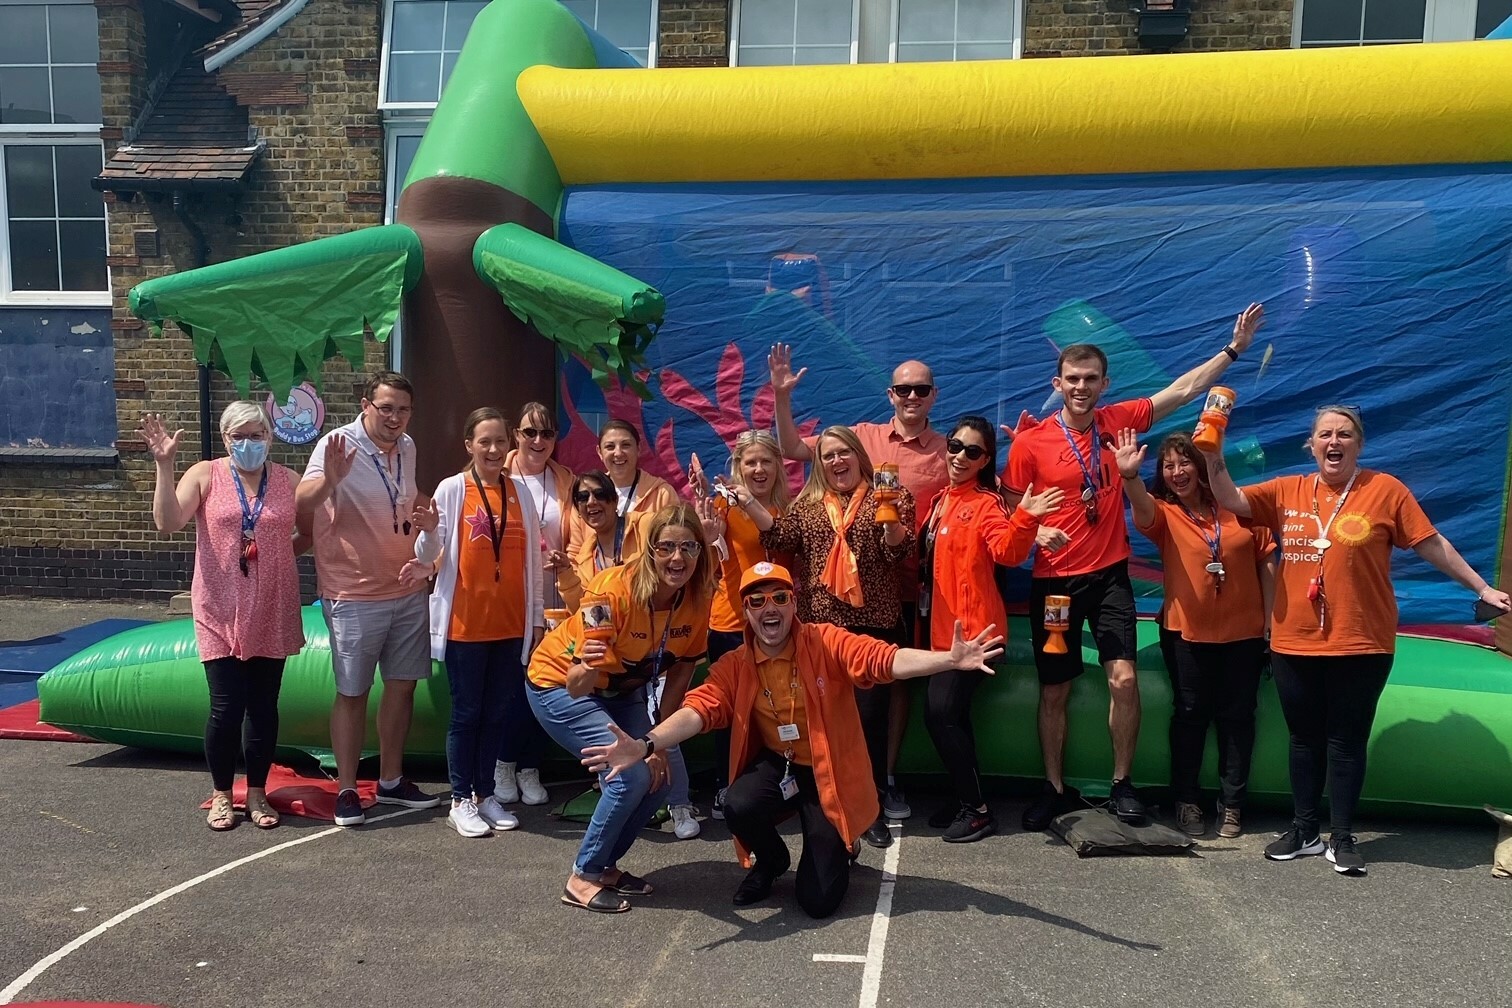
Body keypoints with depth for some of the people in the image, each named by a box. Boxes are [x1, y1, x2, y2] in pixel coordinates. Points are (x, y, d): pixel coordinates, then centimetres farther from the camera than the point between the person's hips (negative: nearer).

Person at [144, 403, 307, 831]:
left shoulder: (289, 481, 3)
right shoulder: (205, 475, -2)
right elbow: (167, 521, -16)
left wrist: (280, 551, -1)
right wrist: (164, 465, -22)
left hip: (271, 614, 2)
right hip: (221, 612, -2)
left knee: (264, 707, 9)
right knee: (226, 708, -1)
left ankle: (257, 793, 24)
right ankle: (221, 794, 20)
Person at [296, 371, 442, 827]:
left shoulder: (406, 448, 5)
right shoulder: (338, 446, -15)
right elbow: (301, 506, -26)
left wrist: (427, 517, 0)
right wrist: (328, 479, -46)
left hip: (409, 591, 6)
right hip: (355, 597, -6)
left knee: (402, 686, 13)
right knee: (352, 694, 4)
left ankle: (391, 781, 26)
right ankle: (346, 790, 17)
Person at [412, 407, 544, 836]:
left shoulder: (520, 492, 5)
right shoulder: (452, 488, -7)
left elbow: (532, 559, 9)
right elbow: (427, 558, -8)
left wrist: (537, 616, 9)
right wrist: (428, 529, -29)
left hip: (510, 624, 4)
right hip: (465, 623, -4)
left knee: (500, 712, 12)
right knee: (466, 712, 5)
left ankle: (485, 793, 25)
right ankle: (461, 801, 17)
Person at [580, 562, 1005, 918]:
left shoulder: (826, 643, -14)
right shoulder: (733, 666, -6)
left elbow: (885, 660, -27)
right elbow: (700, 708, -19)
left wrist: (950, 660, -44)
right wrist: (647, 745, -38)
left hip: (828, 771, -2)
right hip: (775, 765, 2)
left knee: (819, 899, -10)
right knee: (739, 807, -33)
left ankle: (834, 848, 30)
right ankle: (770, 861, 6)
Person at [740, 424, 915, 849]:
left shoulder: (887, 496, 4)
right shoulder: (807, 503, 14)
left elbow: (898, 552, -7)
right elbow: (781, 538, 0)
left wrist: (891, 522, -26)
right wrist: (747, 502, -6)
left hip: (874, 624, -2)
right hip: (820, 624, 3)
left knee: (870, 714, -1)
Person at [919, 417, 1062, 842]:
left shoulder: (986, 503, -9)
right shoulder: (938, 501, 14)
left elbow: (1007, 551, -27)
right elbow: (922, 556, 20)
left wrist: (1025, 518, -43)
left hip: (971, 627, -8)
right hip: (940, 625, 8)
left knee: (942, 714, -9)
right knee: (951, 714, 13)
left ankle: (978, 810, 5)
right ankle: (965, 800, 27)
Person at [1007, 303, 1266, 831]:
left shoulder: (1118, 421, 1)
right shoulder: (1030, 442, -7)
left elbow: (1184, 390, 8)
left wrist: (1234, 348, 7)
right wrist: (1035, 532, -21)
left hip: (1109, 574, 2)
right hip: (1054, 579, -1)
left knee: (1124, 679, -8)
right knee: (1054, 690, 7)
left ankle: (1122, 783, 12)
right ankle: (1055, 788, 23)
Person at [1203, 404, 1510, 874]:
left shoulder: (1385, 490, -2)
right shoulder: (1287, 491, 4)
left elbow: (1433, 544, 2)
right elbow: (1230, 499, -4)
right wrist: (1212, 452, -17)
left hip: (1361, 645, -2)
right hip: (1294, 643, 3)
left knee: (1347, 742, 7)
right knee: (1304, 739, 13)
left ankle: (1342, 838, 21)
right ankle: (1304, 831, 26)